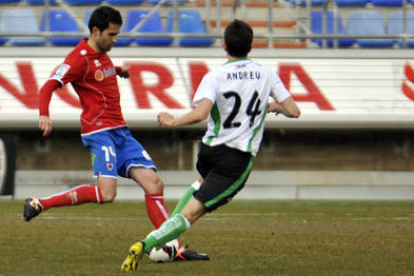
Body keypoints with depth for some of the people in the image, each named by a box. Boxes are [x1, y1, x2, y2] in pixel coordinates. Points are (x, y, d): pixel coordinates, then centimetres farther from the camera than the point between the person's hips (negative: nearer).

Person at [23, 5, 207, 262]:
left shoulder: (101, 53, 17)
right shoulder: (80, 59, -10)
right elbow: (49, 86, -19)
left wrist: (119, 71, 31)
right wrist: (44, 114, -34)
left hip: (120, 132, 9)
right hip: (99, 132, -9)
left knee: (154, 183, -1)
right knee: (106, 193, -24)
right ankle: (39, 204, -13)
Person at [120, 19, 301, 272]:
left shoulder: (214, 77, -5)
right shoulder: (267, 75, 0)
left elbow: (200, 113, -21)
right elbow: (293, 111, 1)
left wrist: (172, 121, -6)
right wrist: (275, 107, 22)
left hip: (209, 150, 2)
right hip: (239, 158, -2)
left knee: (203, 183, 38)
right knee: (192, 213, -6)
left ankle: (168, 230, 25)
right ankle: (146, 245, -24)